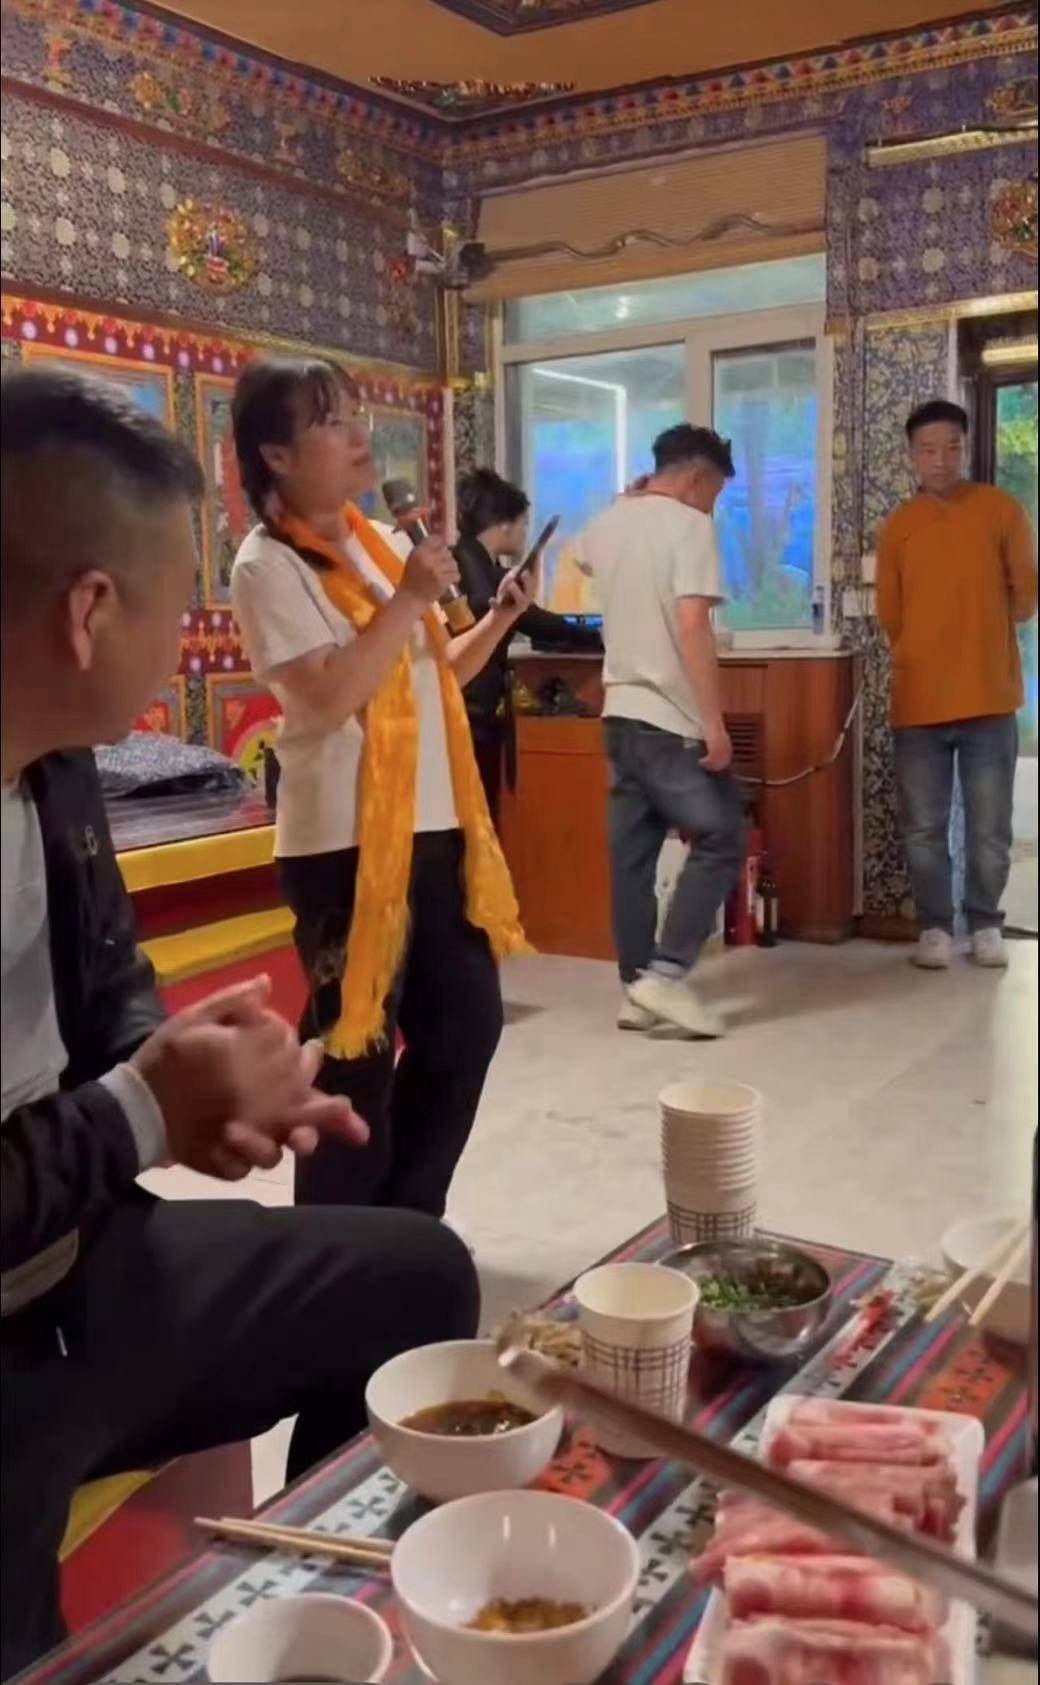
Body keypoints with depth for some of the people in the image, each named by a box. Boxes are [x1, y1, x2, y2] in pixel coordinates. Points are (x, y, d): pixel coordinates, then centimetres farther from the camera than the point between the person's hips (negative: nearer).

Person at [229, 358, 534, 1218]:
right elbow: (329, 696, -21)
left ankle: (409, 1220, 30)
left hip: (434, 824, 8)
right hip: (344, 839, -8)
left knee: (467, 1020, 13)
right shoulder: (268, 565, -10)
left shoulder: (383, 542, 12)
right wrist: (408, 599, -18)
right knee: (358, 1045, 2)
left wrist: (499, 619, 4)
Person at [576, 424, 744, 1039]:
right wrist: (716, 722, -22)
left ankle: (636, 988, 14)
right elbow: (693, 625, -22)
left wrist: (631, 500, 38)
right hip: (673, 722, -8)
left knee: (632, 854, 10)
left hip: (620, 713, 8)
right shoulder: (689, 525, -11)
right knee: (720, 841, 0)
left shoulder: (606, 524, 12)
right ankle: (666, 974, -6)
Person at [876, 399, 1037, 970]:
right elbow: (890, 615, 7)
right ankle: (935, 926, 19)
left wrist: (978, 633, 6)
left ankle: (985, 924, 22)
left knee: (989, 829, 5)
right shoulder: (897, 526, 4)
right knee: (923, 829, 5)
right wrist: (931, 649, 4)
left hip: (988, 699, -1)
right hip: (918, 702, 1)